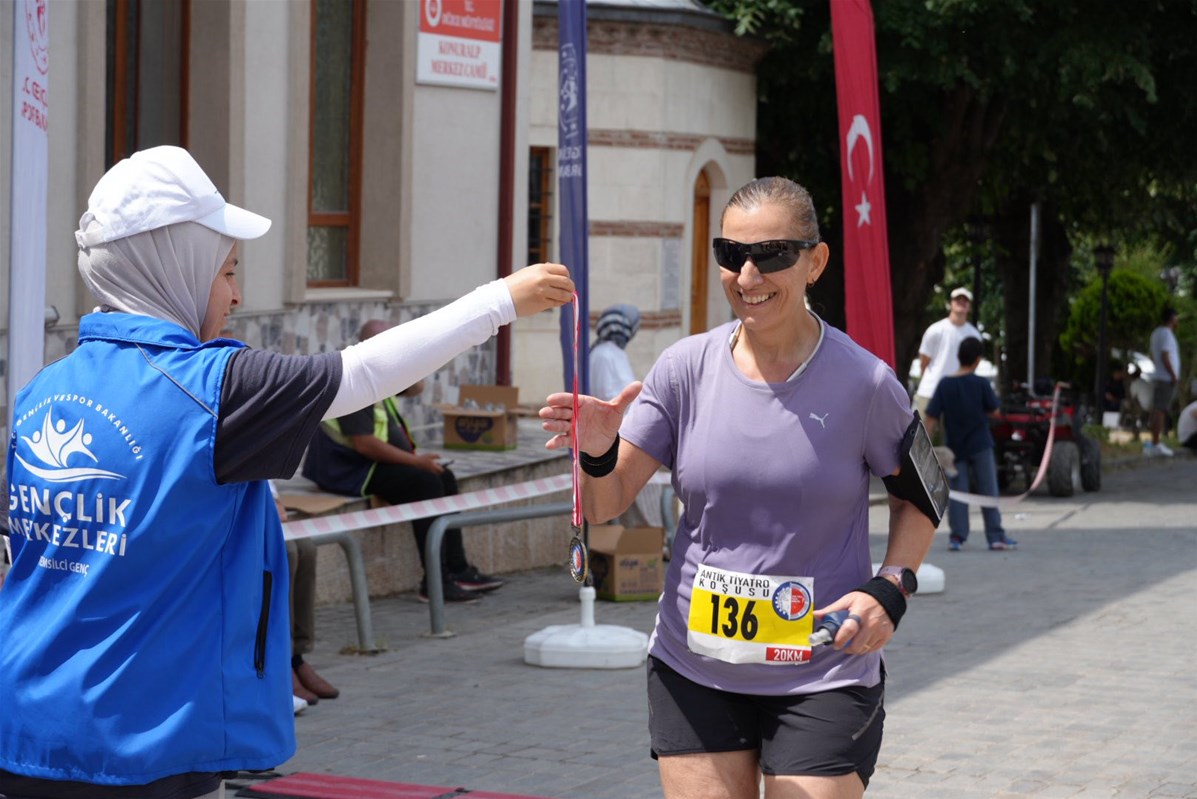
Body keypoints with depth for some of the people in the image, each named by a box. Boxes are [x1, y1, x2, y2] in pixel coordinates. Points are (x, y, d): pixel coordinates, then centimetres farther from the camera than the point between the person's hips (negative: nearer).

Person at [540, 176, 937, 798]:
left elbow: (921, 488, 8)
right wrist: (598, 453, -25)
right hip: (694, 672, 2)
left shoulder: (862, 382, -8)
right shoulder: (687, 368, -3)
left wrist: (891, 587, -8)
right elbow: (604, 508, -3)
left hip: (822, 682, -2)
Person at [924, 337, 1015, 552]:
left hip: (955, 446, 2)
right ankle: (995, 536, 5)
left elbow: (932, 417, -6)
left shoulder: (945, 384, -4)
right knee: (988, 490, 5)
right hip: (980, 445, -2)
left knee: (957, 491, 7)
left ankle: (957, 536, 2)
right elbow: (994, 411, -3)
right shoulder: (981, 384, -10)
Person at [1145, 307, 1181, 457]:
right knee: (1160, 410, -11)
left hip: (1158, 377, 10)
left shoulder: (1156, 333, 15)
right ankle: (1155, 444, -13)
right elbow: (1165, 357, -21)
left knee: (1158, 410, 11)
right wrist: (1174, 375, -18)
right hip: (1166, 379, -10)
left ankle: (1156, 443, 13)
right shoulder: (1166, 334, -14)